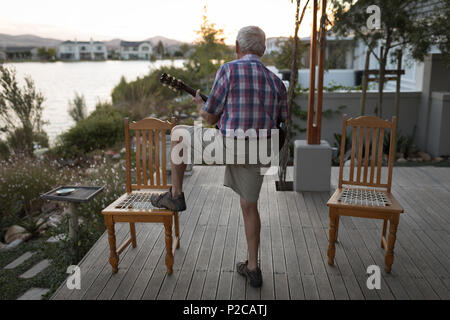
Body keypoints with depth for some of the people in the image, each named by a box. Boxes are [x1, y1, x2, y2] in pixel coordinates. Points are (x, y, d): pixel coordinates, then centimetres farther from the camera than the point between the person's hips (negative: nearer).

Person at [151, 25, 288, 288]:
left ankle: (175, 195, 24)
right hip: (258, 154, 5)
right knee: (250, 205, 20)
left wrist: (199, 103, 19)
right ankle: (253, 268, 27)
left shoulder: (229, 70, -7)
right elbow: (282, 120, 21)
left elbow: (210, 117, -4)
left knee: (178, 134, 18)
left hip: (228, 146, -5)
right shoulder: (276, 81, 9)